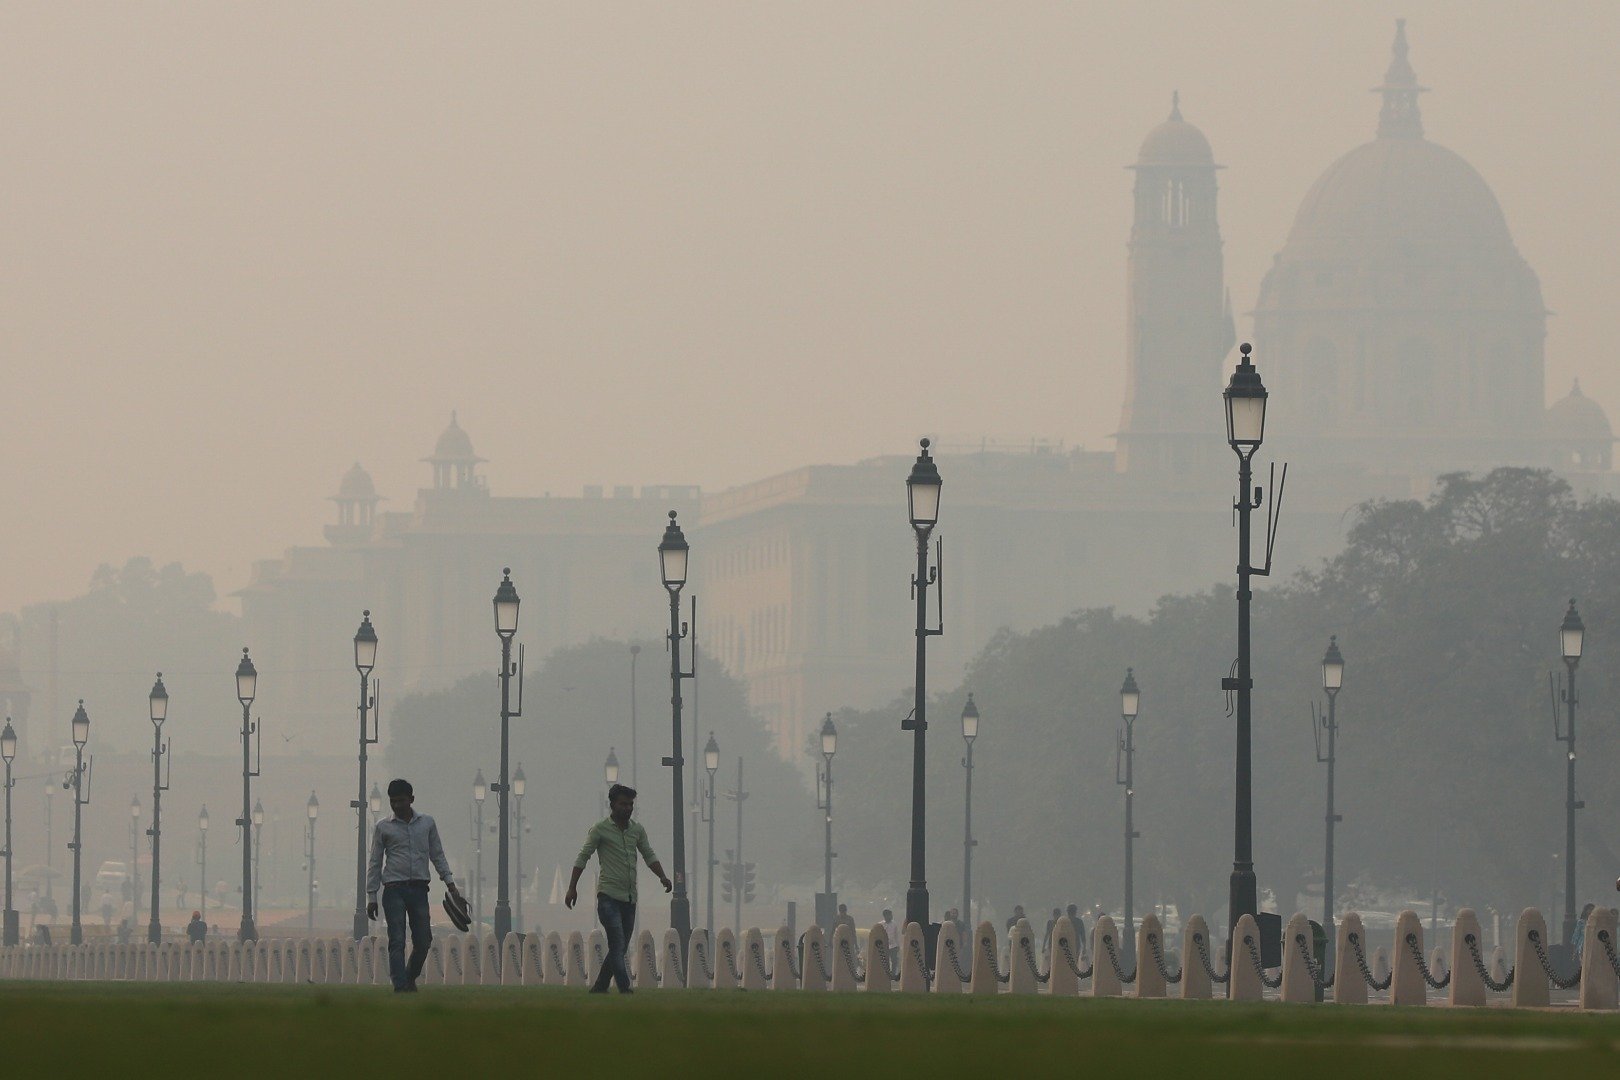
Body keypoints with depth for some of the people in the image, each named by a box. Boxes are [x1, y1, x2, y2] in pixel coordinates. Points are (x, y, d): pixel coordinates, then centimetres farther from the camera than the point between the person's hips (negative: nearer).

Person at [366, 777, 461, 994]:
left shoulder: (427, 824, 12)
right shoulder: (383, 828, 6)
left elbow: (437, 855, 16)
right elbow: (375, 864, 8)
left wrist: (450, 884, 6)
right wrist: (372, 897, 3)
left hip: (419, 889, 2)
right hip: (394, 890, -2)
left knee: (423, 939, 1)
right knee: (397, 941, -9)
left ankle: (410, 978, 23)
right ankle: (400, 986, -12)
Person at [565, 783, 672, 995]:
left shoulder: (637, 830, 14)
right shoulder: (600, 830, -3)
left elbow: (649, 855, 18)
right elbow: (583, 857, -2)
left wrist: (662, 876, 1)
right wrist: (572, 888, -6)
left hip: (629, 898, 6)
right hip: (609, 896, -6)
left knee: (620, 949, 7)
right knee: (617, 944, -16)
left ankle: (599, 988, 17)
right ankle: (625, 990, -23)